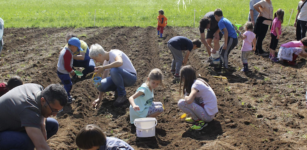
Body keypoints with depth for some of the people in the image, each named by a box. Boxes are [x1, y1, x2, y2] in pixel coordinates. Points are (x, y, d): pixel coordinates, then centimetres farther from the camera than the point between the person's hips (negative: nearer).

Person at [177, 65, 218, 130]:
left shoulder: (196, 85, -19)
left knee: (181, 103, -18)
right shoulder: (199, 81, 7)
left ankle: (200, 121, -7)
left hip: (208, 115, -9)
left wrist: (185, 97, -12)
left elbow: (189, 100, -33)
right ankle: (195, 118, 14)